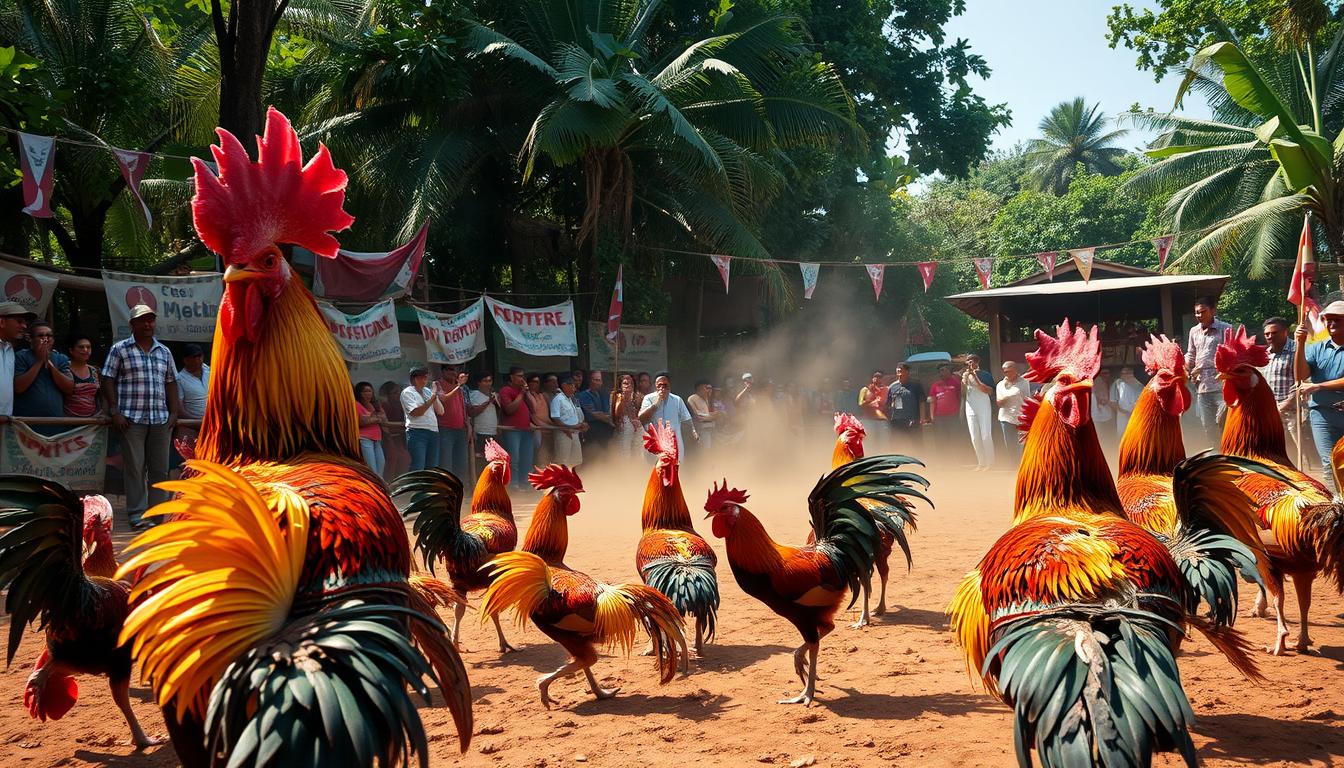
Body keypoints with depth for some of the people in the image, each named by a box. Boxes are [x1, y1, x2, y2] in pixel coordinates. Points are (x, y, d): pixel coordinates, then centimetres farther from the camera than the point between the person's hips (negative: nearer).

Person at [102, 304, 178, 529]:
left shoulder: (164, 352, 17)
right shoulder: (119, 350, 4)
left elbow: (171, 383, 19)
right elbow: (108, 381, 0)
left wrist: (173, 413, 9)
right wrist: (115, 412, -8)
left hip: (161, 419, 4)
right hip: (131, 418, -4)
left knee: (160, 468, 4)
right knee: (135, 467, -4)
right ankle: (137, 515, 0)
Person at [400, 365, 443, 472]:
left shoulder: (428, 391, 19)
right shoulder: (407, 392, 0)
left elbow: (440, 411, 13)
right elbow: (416, 412, -13)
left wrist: (435, 396, 0)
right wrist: (431, 399, -12)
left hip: (433, 432, 7)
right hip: (417, 432, -7)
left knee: (433, 466, 7)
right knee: (417, 468, -13)